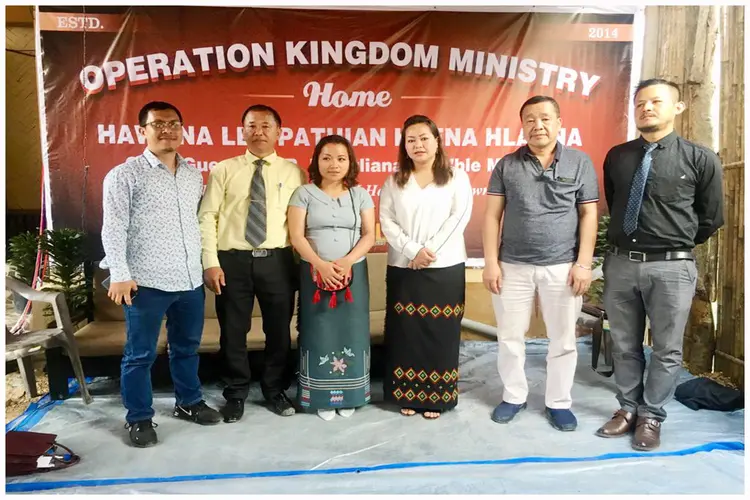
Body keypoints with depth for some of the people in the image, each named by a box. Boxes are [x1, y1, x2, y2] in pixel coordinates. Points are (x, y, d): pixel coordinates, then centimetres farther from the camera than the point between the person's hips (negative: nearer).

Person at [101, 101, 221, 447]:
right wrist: (120, 274, -14)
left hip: (191, 280, 5)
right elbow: (114, 228, -7)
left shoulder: (194, 175, 12)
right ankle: (139, 419, 22)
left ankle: (188, 403, 35)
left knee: (187, 347, 17)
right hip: (146, 283, -5)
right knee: (140, 354, 7)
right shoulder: (124, 175, -3)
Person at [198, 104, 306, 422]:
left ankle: (276, 390, 34)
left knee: (279, 330, 12)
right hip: (233, 261, 0)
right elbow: (207, 217, 0)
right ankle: (236, 394, 31)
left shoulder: (293, 172, 5)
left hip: (278, 260, 1)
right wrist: (210, 262, -7)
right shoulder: (224, 170, 4)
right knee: (233, 332, 10)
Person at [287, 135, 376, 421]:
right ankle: (322, 398, 13)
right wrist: (321, 265, -17)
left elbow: (369, 235, 2)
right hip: (314, 273, -1)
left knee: (351, 332, 4)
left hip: (353, 273, 2)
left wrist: (346, 262, -13)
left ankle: (349, 396, 17)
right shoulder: (304, 193, 2)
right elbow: (296, 236, -5)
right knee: (319, 333, 2)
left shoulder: (360, 194, 7)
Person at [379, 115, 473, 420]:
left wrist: (430, 251, -15)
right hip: (402, 268, 2)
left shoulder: (456, 178, 4)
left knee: (440, 333, 3)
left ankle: (436, 398, 15)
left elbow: (460, 217, -7)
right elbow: (386, 221, 0)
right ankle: (407, 395, 18)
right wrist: (413, 251, -14)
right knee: (405, 332, 5)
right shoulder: (394, 181, 9)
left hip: (445, 268, -1)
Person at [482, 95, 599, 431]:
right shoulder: (507, 165, 4)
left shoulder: (580, 162, 3)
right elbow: (492, 216, 3)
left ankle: (558, 403, 26)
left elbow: (589, 215, 2)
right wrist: (491, 262, -4)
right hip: (513, 266, 1)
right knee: (509, 338, 9)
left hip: (562, 266, 0)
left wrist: (584, 263, -5)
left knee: (563, 341, 9)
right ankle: (513, 396, 28)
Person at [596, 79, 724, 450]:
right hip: (621, 263, 3)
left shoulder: (700, 159, -2)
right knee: (624, 345, 12)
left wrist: (677, 244, 11)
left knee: (667, 349, 7)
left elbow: (711, 218, 6)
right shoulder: (616, 157, 6)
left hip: (671, 267, -2)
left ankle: (651, 417, 23)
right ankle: (628, 409, 29)